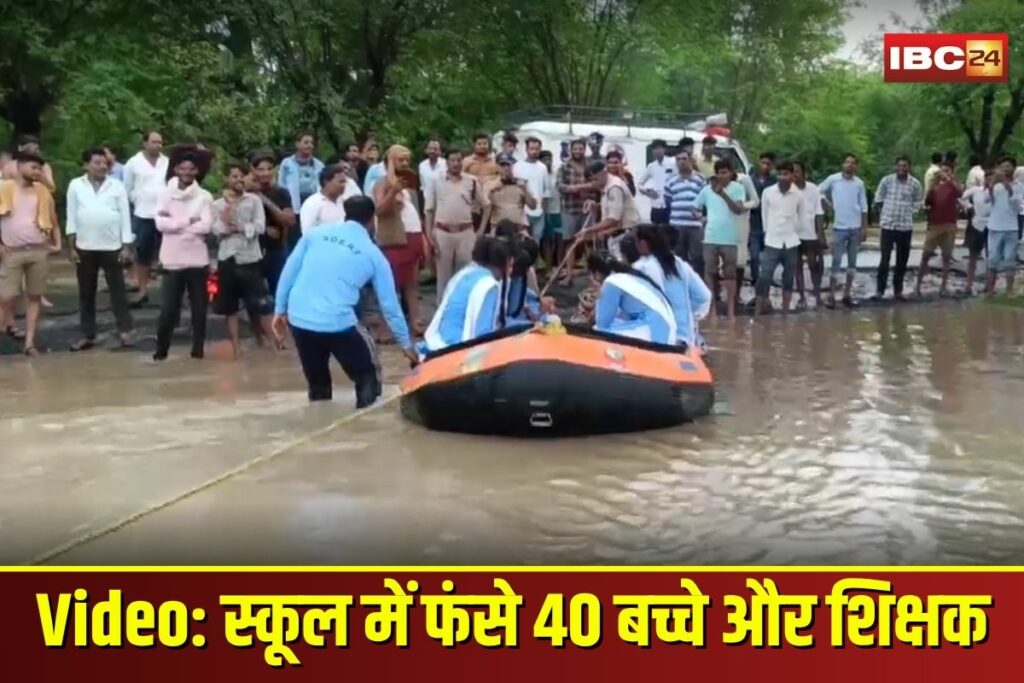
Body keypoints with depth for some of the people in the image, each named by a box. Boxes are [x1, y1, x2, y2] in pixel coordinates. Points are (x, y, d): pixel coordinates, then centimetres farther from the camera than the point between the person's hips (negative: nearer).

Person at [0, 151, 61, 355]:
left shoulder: (42, 191, 6)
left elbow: (53, 220, 13)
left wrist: (57, 243, 3)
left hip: (39, 250, 3)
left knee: (34, 296, 4)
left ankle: (30, 343, 7)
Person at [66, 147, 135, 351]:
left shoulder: (117, 186, 0)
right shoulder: (76, 185, 1)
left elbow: (125, 216, 1)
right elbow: (72, 217, 3)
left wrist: (126, 246, -3)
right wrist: (71, 247, 0)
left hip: (112, 247, -1)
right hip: (85, 248, 1)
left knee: (118, 290, 3)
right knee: (86, 293, 8)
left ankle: (125, 332, 9)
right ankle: (88, 335, 15)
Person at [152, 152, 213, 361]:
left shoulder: (204, 196, 0)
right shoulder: (165, 194, 1)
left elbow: (205, 226, -12)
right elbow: (160, 224, -10)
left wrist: (174, 224, -9)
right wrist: (188, 221, -13)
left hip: (197, 260, 0)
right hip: (173, 260, 0)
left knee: (199, 307, 8)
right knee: (168, 308, 1)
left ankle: (198, 348, 18)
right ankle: (161, 349, 14)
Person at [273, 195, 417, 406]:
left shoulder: (315, 234, 13)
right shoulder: (373, 255, 9)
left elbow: (289, 271, 11)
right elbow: (389, 304, 14)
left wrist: (280, 310, 20)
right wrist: (406, 343, 23)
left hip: (299, 318, 4)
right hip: (337, 323, -4)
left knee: (317, 382, 21)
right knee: (367, 376, 16)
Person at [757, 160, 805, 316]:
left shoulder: (799, 195, -2)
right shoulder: (768, 192, -3)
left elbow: (801, 218, 9)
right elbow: (764, 215, 5)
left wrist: (793, 234, 10)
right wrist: (769, 233, 6)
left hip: (791, 243, 1)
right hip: (772, 242, -1)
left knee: (788, 279, 7)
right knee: (764, 277, -7)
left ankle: (785, 311, 16)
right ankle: (760, 311, -1)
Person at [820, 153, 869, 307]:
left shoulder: (859, 183, 2)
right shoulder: (833, 179, -5)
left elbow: (863, 207, 6)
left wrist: (865, 228, 3)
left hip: (855, 227, 3)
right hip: (839, 227, -3)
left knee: (852, 262, 7)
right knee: (836, 262, -3)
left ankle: (847, 294, 15)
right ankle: (831, 295, 1)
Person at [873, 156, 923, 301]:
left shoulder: (915, 184, -2)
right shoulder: (887, 180, -4)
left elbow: (918, 202, 10)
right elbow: (878, 198, 7)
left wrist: (909, 211, 1)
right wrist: (882, 214, 7)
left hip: (905, 226, 2)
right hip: (888, 224, -1)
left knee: (902, 260, 8)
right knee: (885, 259, -3)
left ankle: (898, 290, 19)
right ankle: (879, 290, 3)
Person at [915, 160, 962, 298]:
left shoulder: (954, 186, 4)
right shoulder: (935, 186, 10)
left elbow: (961, 192, -20)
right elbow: (926, 203, 0)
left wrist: (949, 179, -30)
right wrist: (932, 186, -12)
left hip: (949, 226, -1)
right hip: (934, 225, 1)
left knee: (947, 256, 2)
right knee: (926, 255, -1)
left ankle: (943, 287, 8)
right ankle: (918, 285, 4)